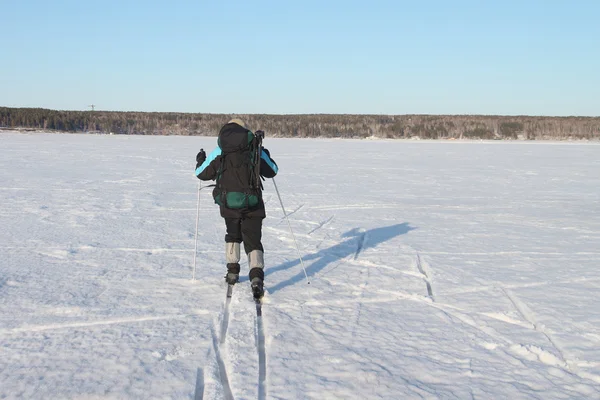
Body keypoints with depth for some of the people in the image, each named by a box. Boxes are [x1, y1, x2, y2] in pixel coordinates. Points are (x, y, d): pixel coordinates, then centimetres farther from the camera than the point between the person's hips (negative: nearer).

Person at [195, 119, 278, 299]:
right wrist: (265, 154, 32)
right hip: (252, 204, -1)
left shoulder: (218, 152, 2)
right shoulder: (256, 150, 3)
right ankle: (256, 276, -18)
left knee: (233, 235, 27)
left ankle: (232, 272, 29)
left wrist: (200, 161, 32)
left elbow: (202, 174, 10)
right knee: (253, 241, 2)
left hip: (228, 204, 1)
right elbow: (272, 171, 14)